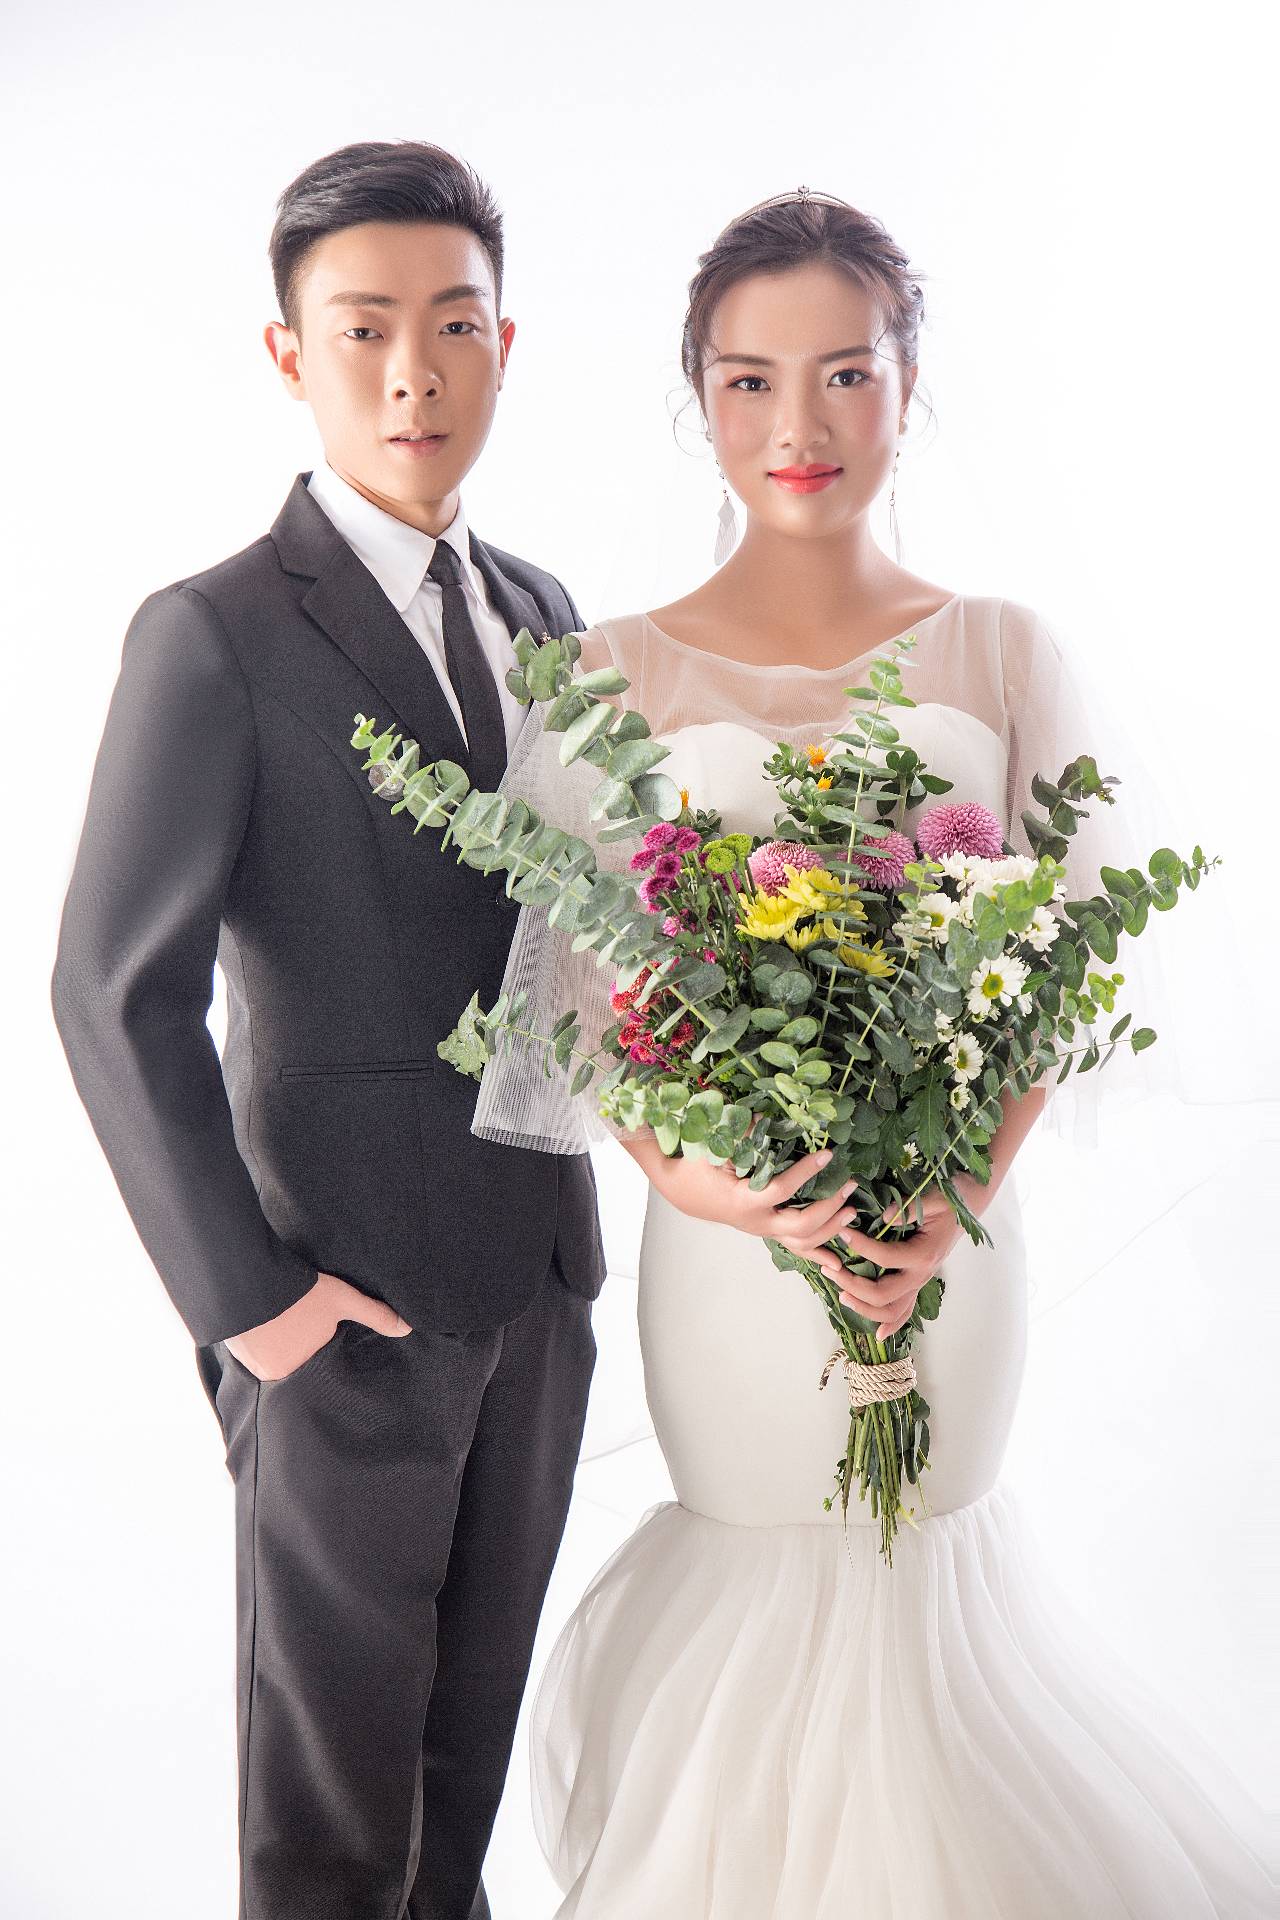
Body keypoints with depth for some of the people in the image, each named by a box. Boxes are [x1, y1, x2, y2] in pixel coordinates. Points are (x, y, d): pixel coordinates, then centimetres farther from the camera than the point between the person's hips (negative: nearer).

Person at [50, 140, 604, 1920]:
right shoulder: (215, 636, -14)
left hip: (541, 1270, 6)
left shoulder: (541, 611, 7)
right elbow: (115, 991, -16)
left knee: (479, 1697, 21)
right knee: (334, 1731, 13)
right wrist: (241, 1293, -16)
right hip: (353, 1291, -6)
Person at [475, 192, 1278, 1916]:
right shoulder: (620, 670, -8)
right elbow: (584, 983, -6)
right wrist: (693, 1176, -22)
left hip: (952, 1218, 1)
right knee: (756, 1553, 20)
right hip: (733, 1224, 0)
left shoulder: (1003, 653, -5)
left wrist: (960, 1187, -16)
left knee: (932, 1555, 21)